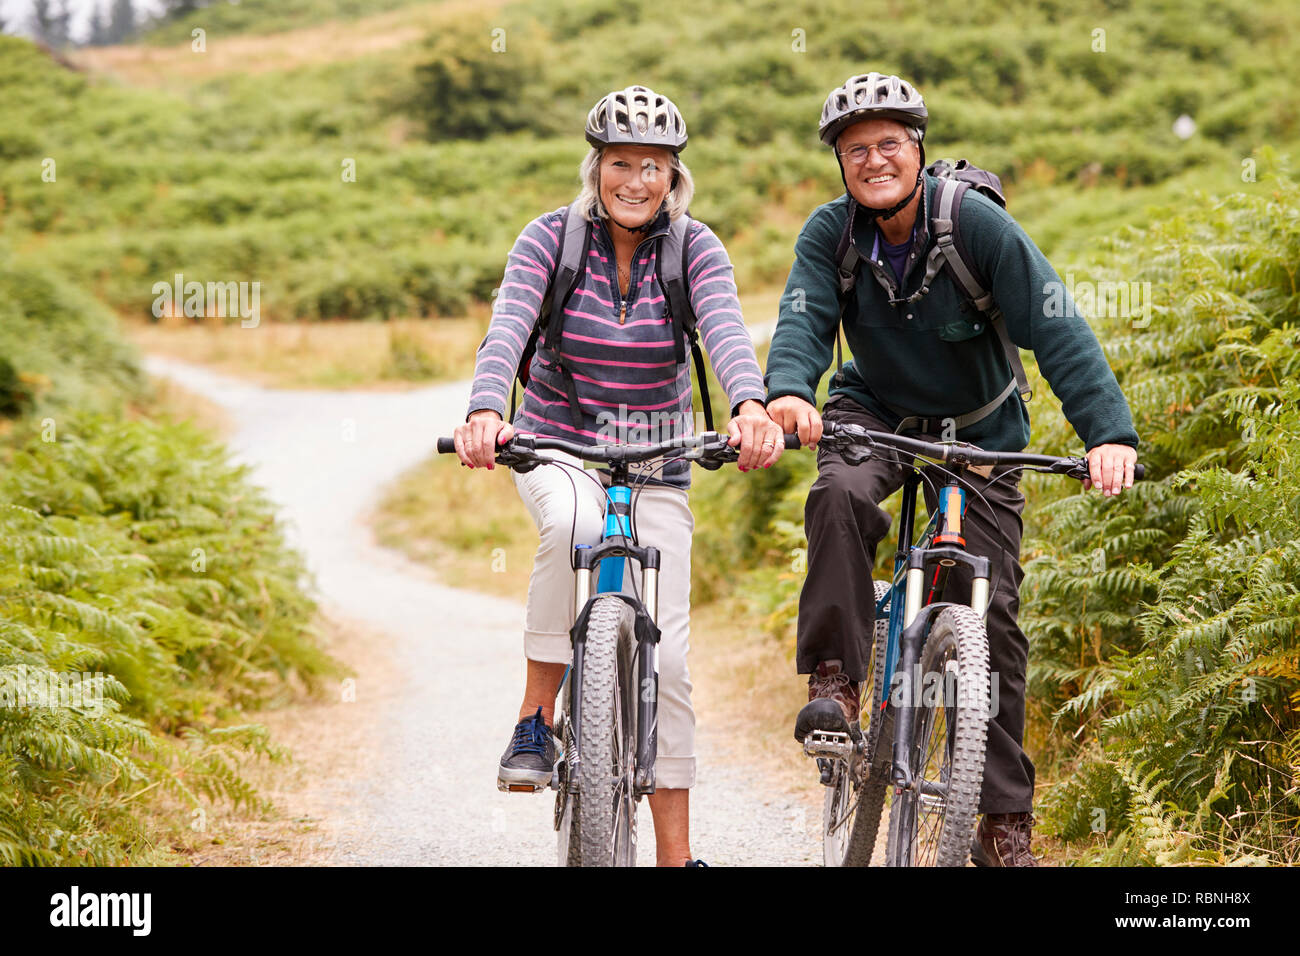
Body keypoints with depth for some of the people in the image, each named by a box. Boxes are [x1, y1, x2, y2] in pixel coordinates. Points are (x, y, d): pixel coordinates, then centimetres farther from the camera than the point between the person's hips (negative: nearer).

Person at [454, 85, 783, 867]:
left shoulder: (696, 248, -9)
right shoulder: (552, 238, -10)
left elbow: (727, 332, -27)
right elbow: (508, 328, -25)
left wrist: (752, 407, -48)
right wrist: (484, 412, -46)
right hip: (556, 446, -1)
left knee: (664, 655, -6)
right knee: (575, 522, -38)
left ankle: (676, 852, 3)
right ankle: (537, 718, -25)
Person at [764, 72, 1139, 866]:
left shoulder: (978, 223, -22)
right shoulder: (830, 235, -13)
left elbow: (1057, 331, -27)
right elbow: (804, 322, -26)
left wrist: (1109, 433, -40)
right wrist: (789, 392, -49)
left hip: (977, 430, -1)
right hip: (876, 412, 1)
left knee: (991, 612, -6)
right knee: (840, 496, -34)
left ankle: (1006, 817, 4)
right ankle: (835, 682, -23)